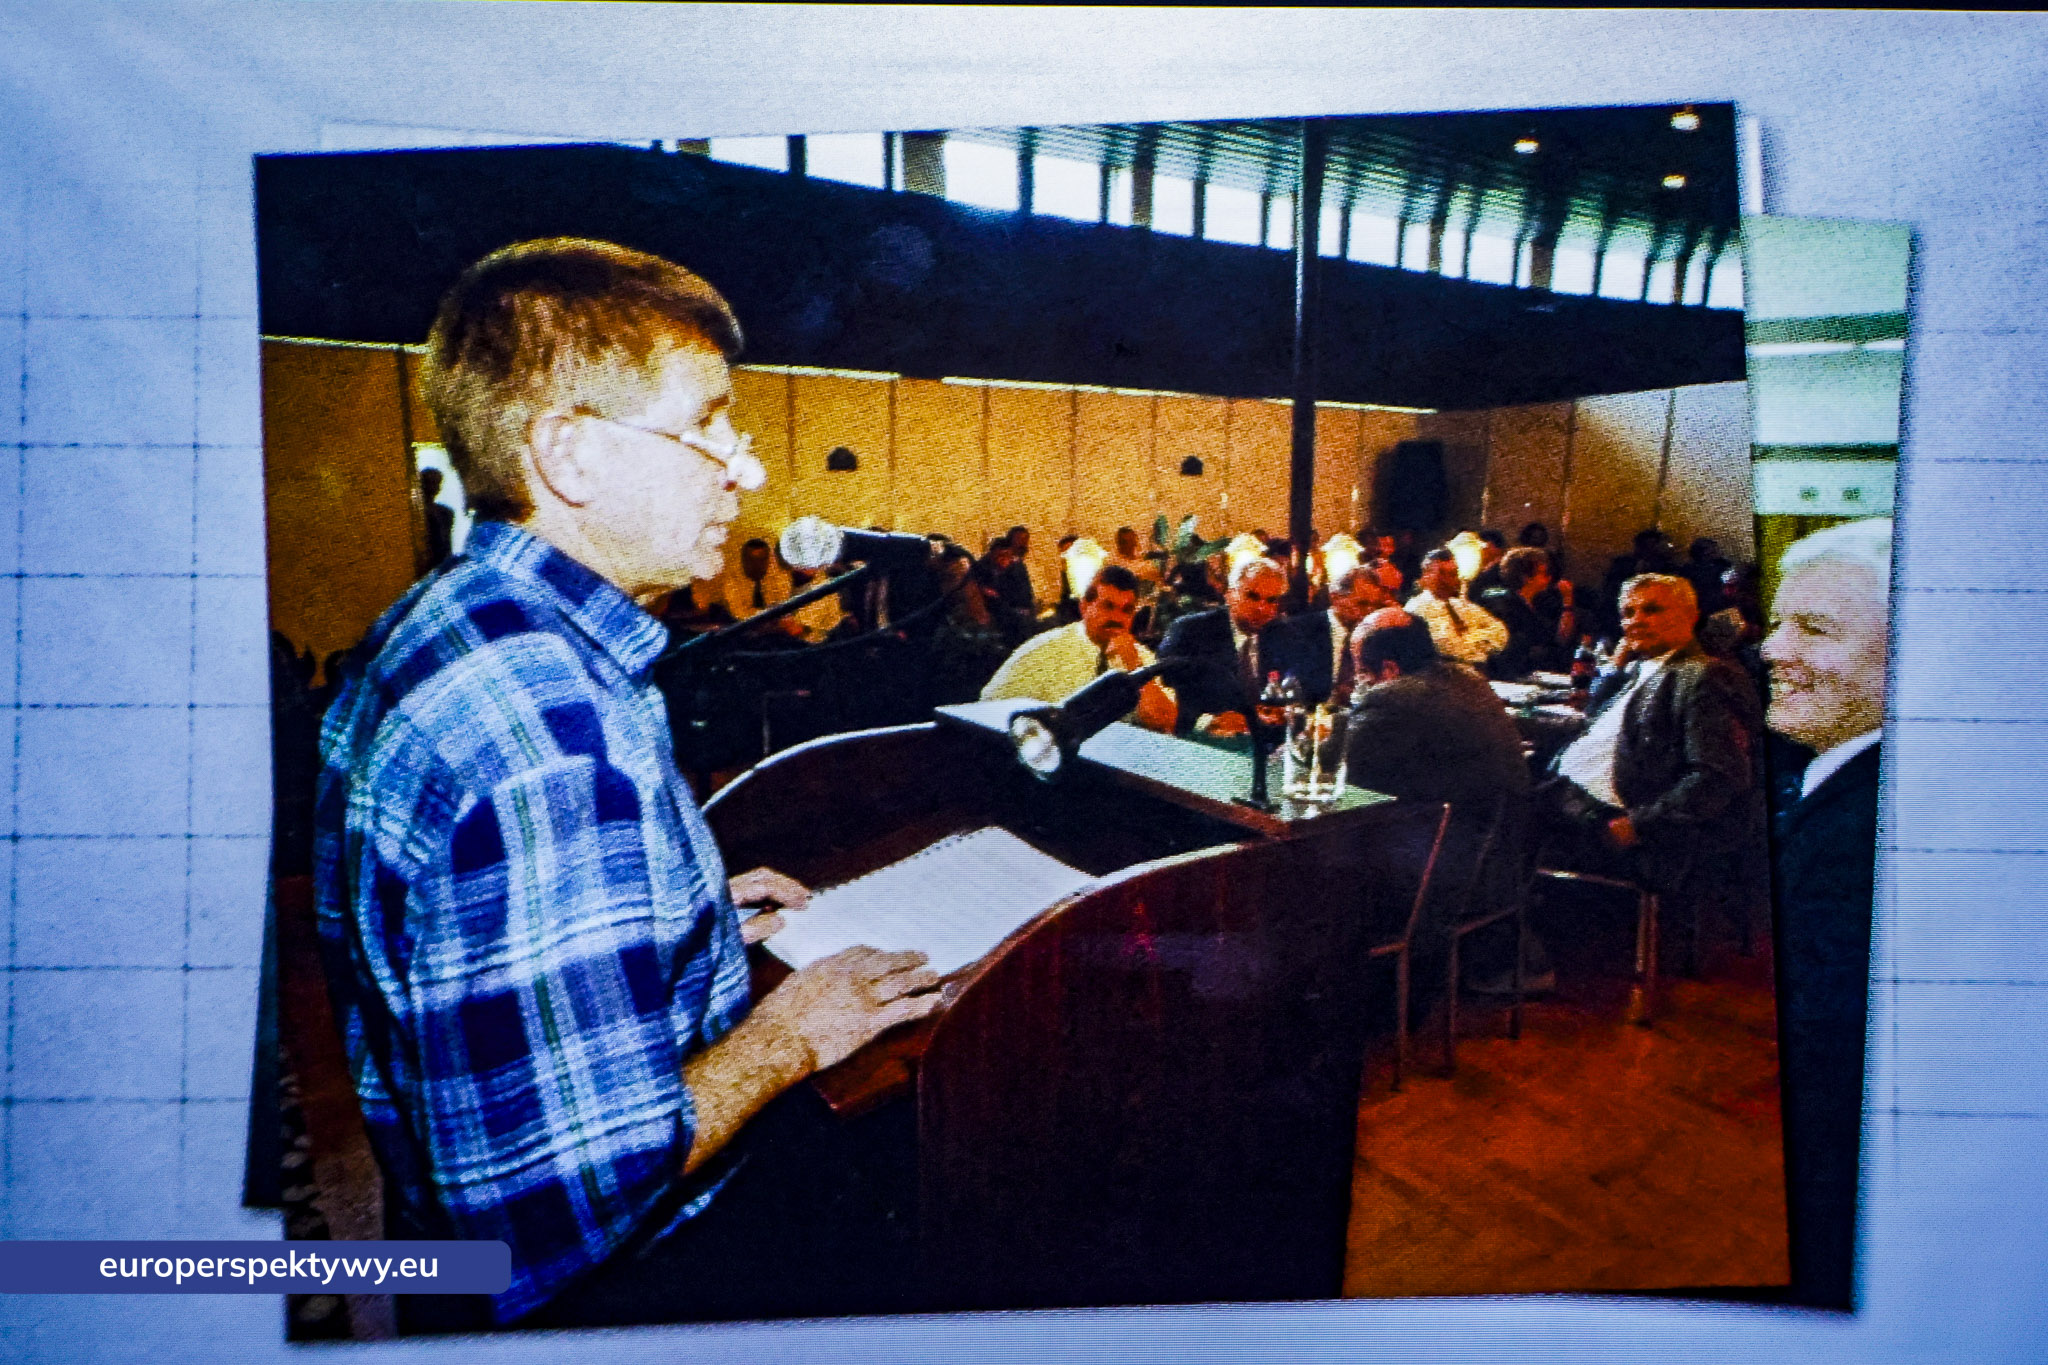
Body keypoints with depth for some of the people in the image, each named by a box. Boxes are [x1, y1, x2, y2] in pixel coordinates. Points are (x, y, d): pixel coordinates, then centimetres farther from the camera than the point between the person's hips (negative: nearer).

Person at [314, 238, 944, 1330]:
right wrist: (789, 1034, -18)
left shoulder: (441, 626, 2)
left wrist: (689, 917, 12)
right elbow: (565, 1206, -32)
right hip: (609, 1273, -9)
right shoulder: (552, 739, -33)